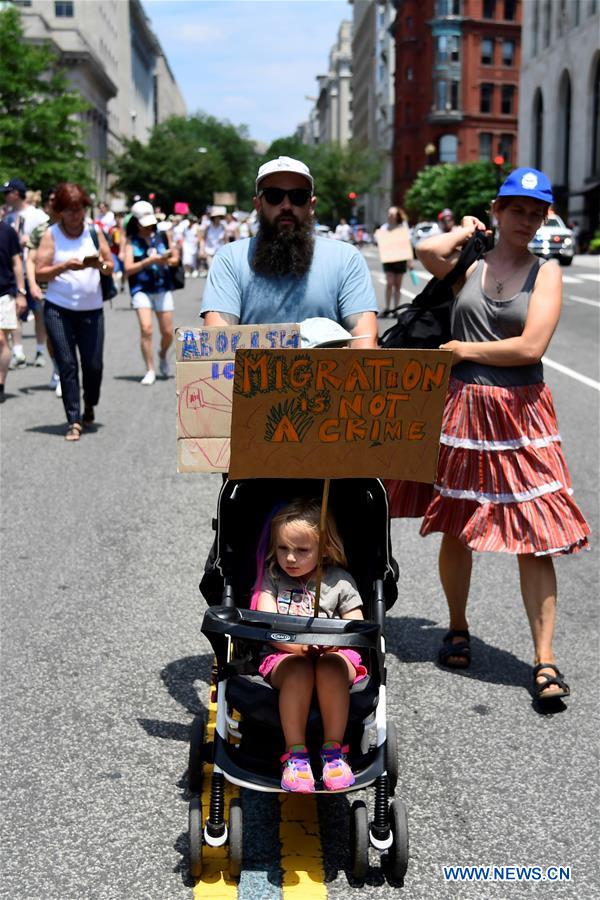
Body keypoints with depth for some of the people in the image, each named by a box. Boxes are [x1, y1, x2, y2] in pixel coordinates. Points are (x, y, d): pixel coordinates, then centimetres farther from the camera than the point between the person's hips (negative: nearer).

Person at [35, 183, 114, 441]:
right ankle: (73, 421, 2)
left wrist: (100, 264, -13)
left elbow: (111, 266, 8)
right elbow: (39, 272, -5)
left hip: (91, 309, 2)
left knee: (93, 364, 1)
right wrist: (65, 266, -18)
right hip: (58, 309, -2)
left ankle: (89, 407, 29)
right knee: (67, 365, -3)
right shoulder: (51, 235, 0)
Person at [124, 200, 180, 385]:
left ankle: (163, 356, 37)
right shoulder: (131, 241, 0)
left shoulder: (163, 235, 6)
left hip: (163, 288, 2)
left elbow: (175, 257, 14)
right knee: (146, 328, -16)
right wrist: (149, 261, -18)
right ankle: (150, 371, -5)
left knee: (167, 332, 4)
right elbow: (128, 269, -8)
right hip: (141, 288, -2)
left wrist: (166, 261, -8)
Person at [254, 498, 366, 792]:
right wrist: (300, 646, -17)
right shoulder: (272, 577, 10)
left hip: (333, 654, 0)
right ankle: (295, 754, -28)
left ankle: (333, 749, -24)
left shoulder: (339, 581, 9)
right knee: (300, 668, -36)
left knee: (330, 666, -36)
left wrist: (334, 641, -17)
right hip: (283, 657, 0)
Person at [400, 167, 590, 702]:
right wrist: (466, 232, 2)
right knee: (457, 530, 11)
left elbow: (531, 347, -11)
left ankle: (545, 661, 4)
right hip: (463, 410, 2)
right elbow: (427, 251, -17)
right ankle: (458, 630, 32)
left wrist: (465, 349, -5)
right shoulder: (469, 265, 6)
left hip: (522, 415, -1)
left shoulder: (546, 273, 2)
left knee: (536, 538, -3)